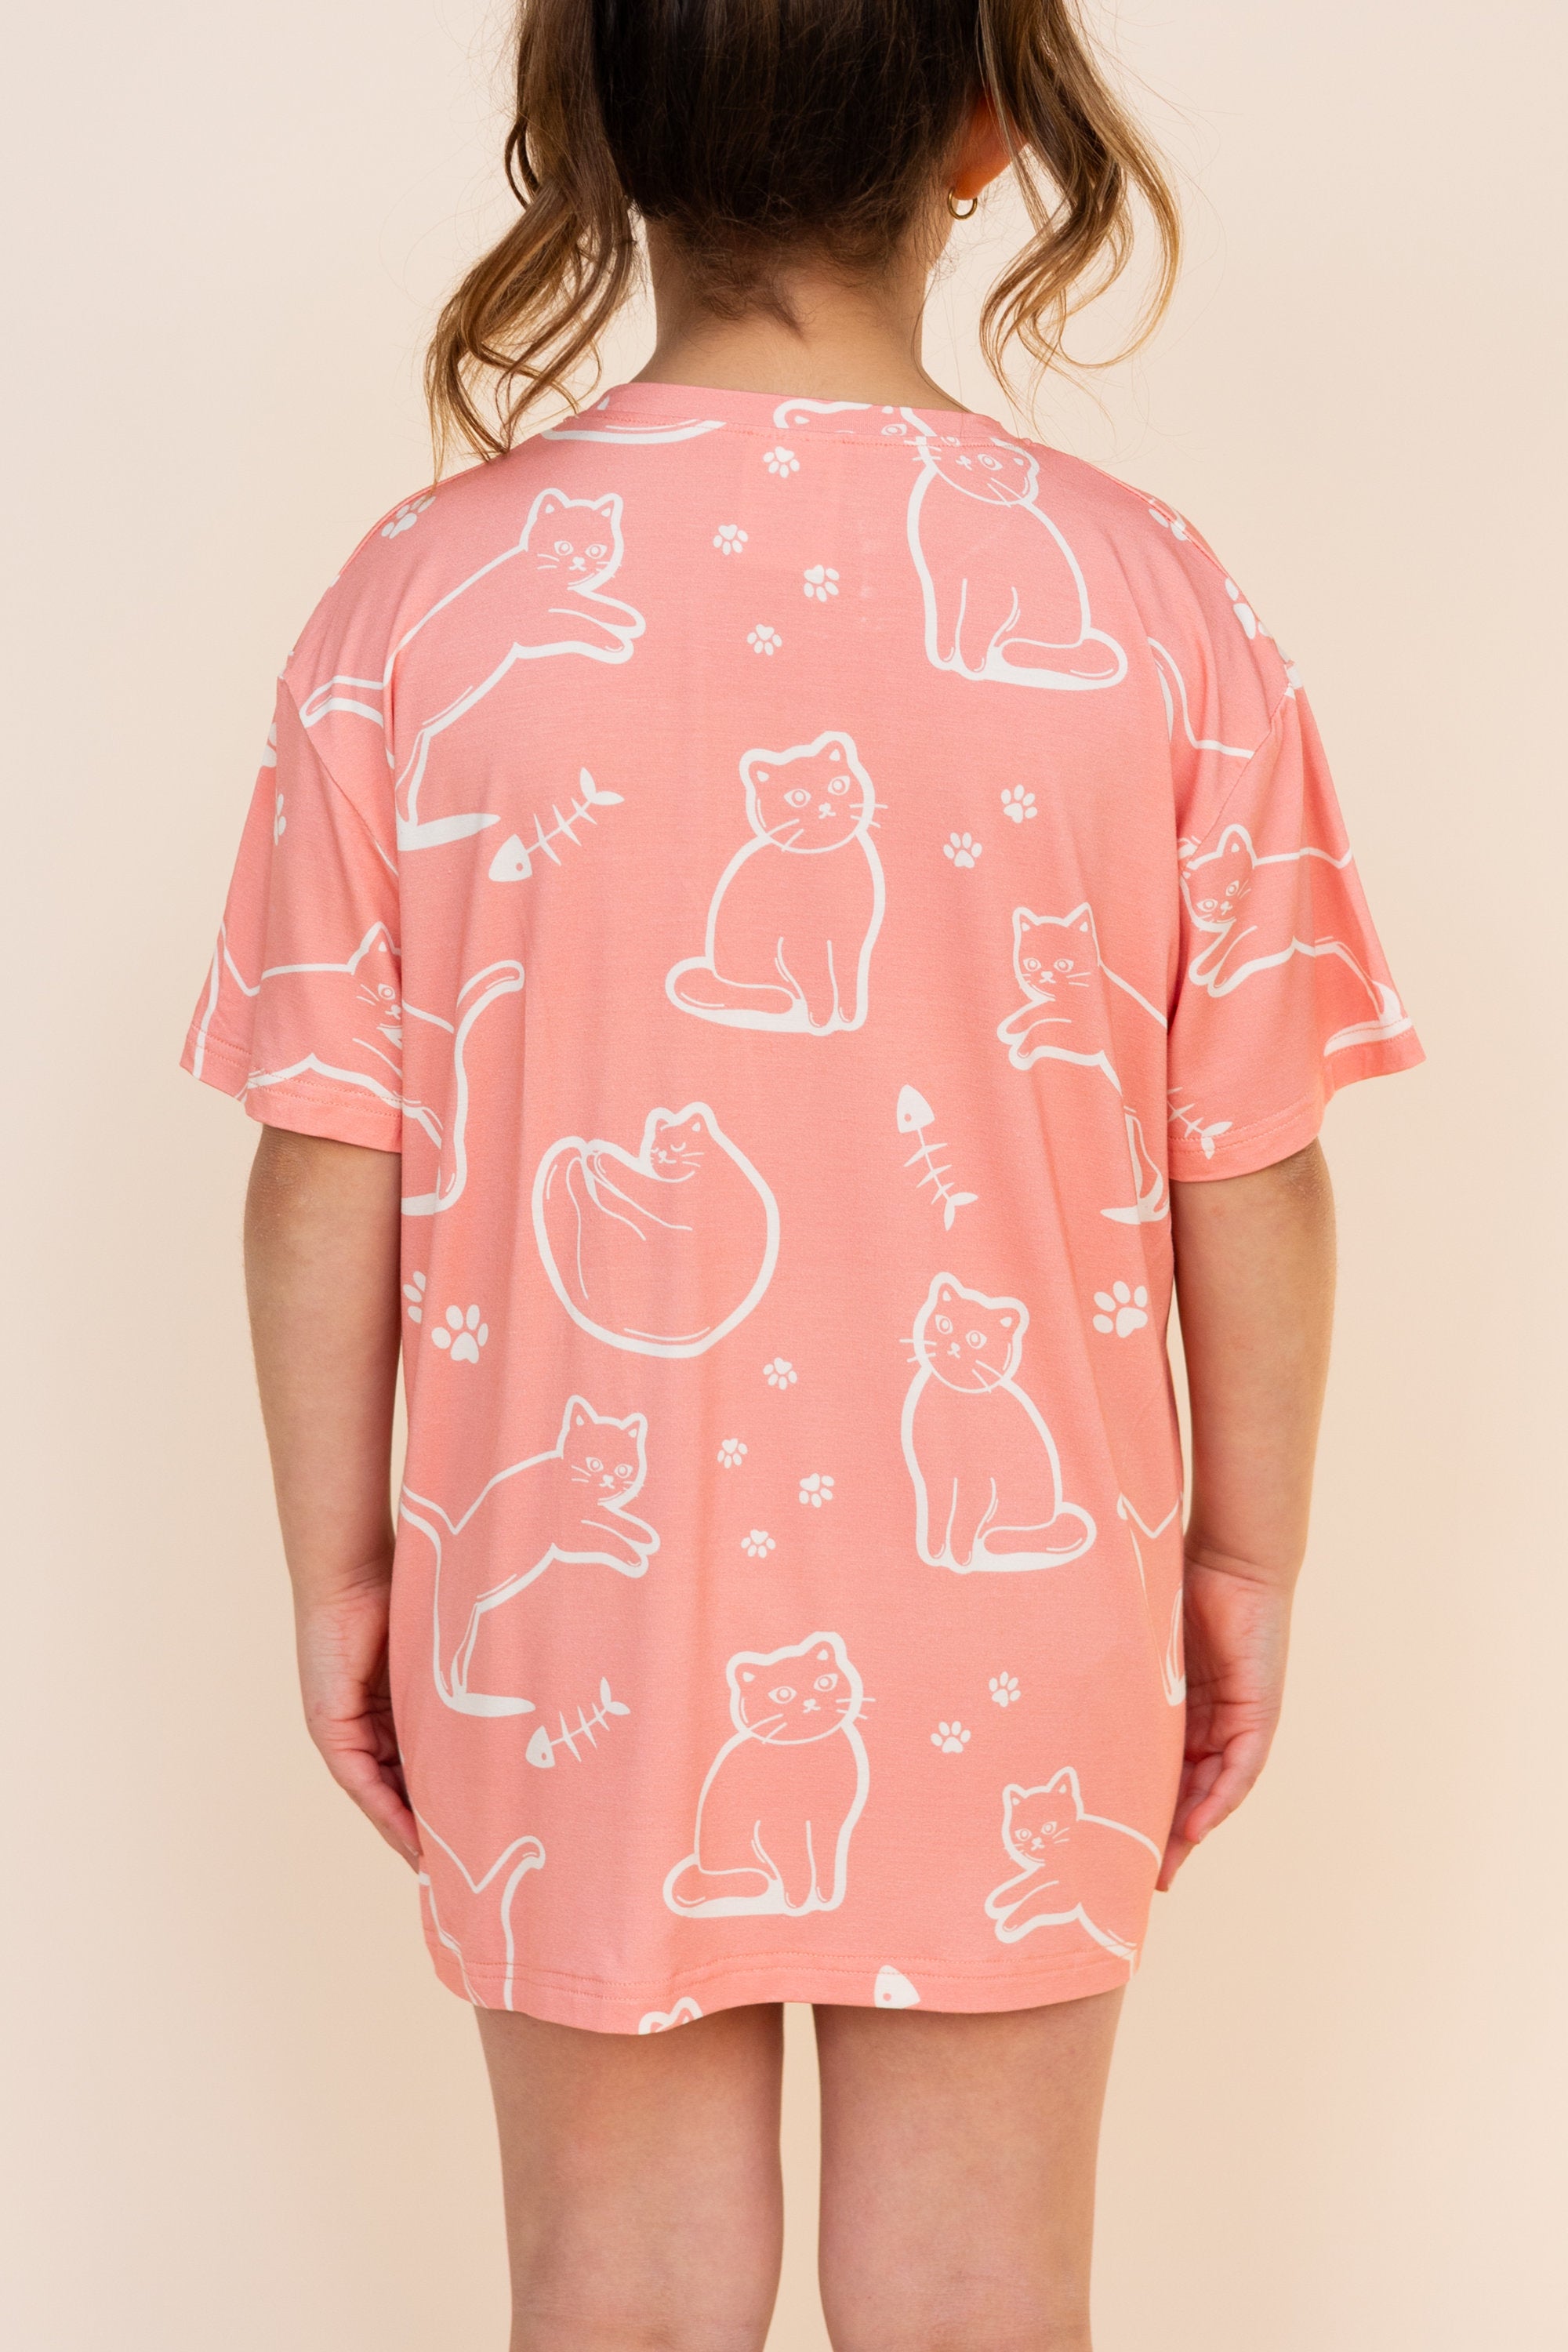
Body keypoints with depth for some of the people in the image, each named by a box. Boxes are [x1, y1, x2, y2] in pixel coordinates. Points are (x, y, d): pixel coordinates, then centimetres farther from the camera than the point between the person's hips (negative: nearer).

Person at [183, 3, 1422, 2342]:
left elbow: (329, 1172, -6)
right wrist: (1249, 1562, 10)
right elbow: (1252, 1171, -5)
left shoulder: (420, 601, -9)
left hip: (575, 1609, 0)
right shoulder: (1148, 602, -9)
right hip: (1009, 1620, 0)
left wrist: (339, 1572, 7)